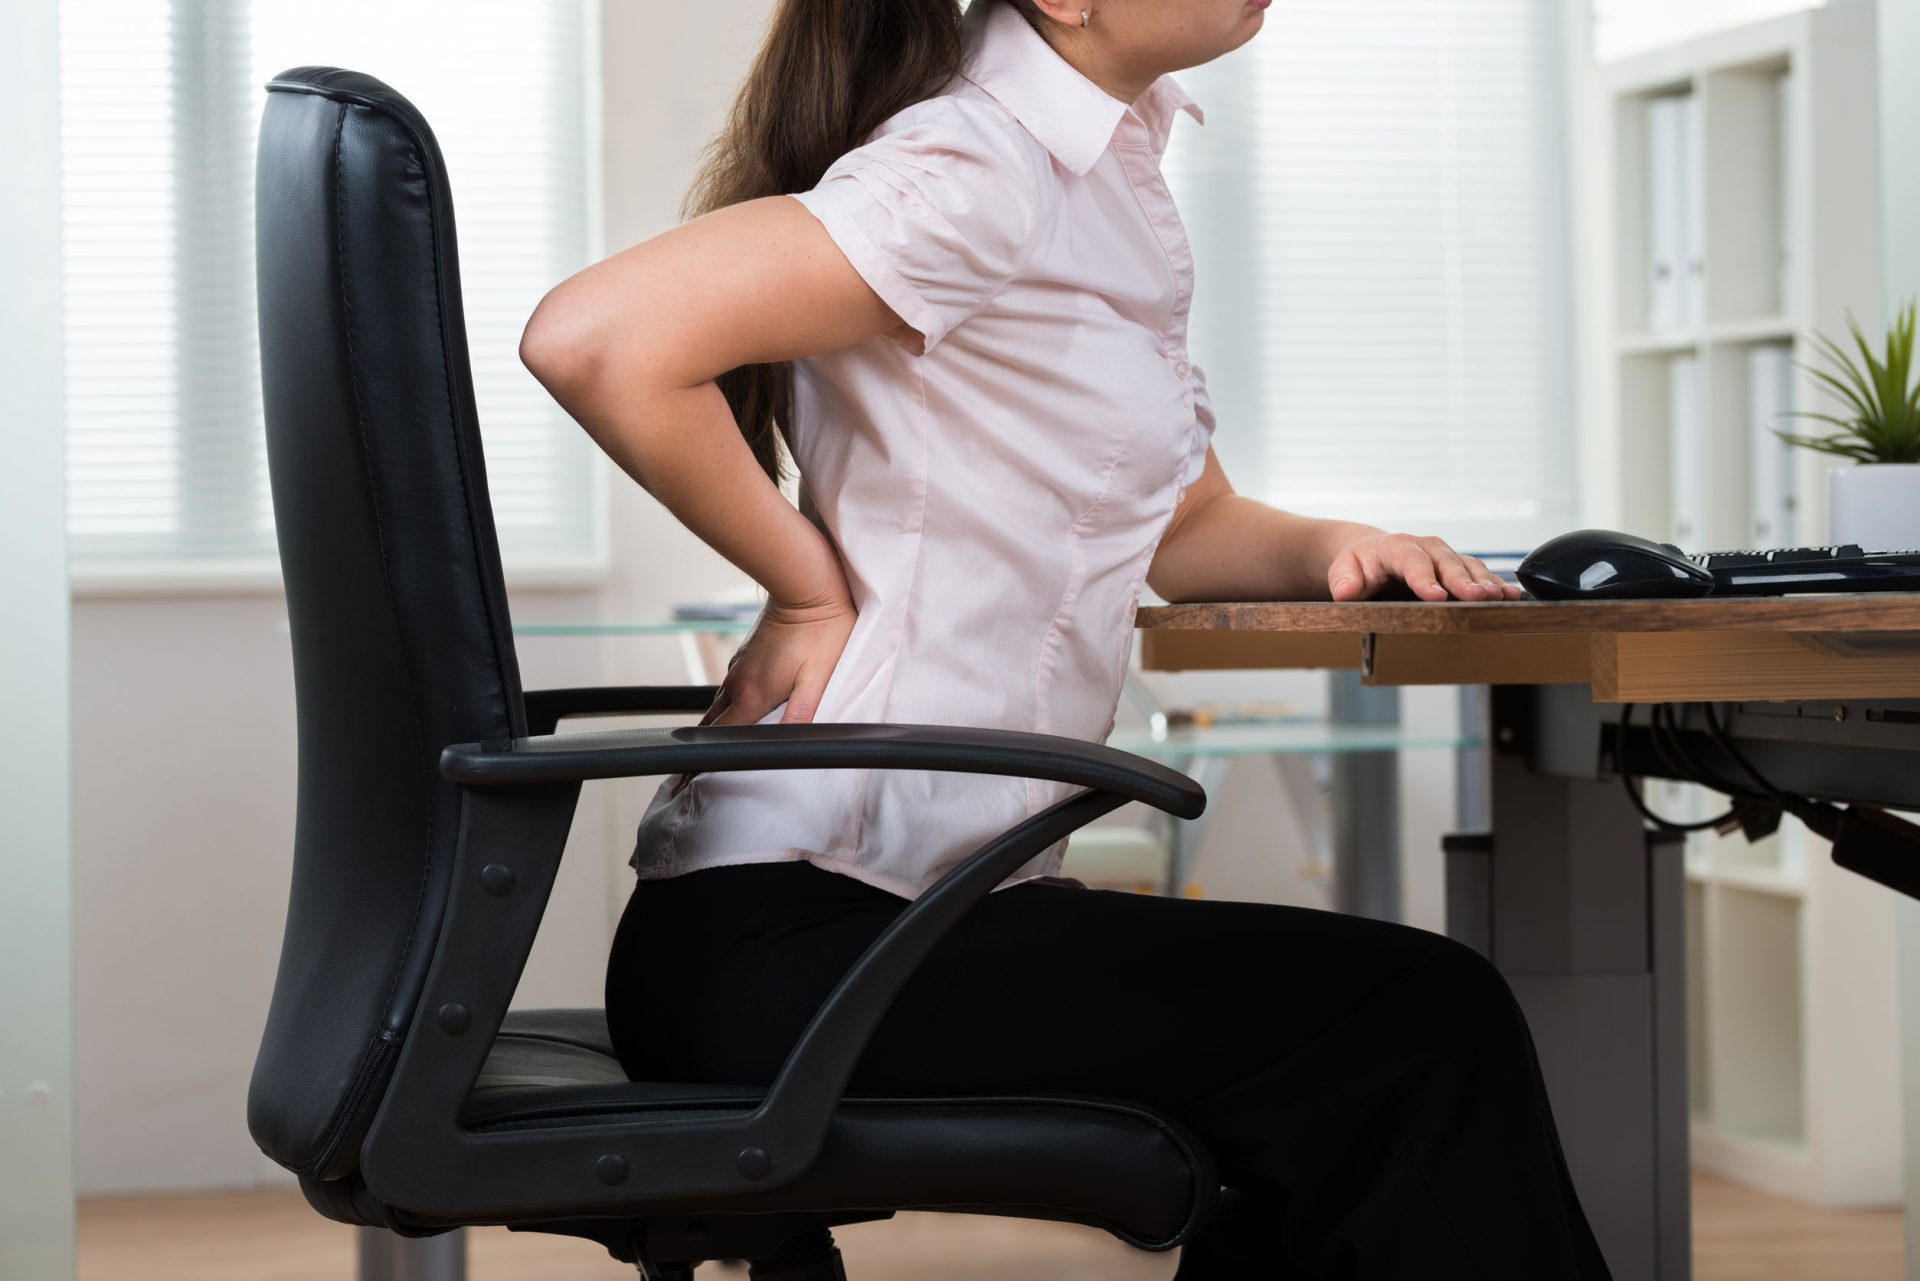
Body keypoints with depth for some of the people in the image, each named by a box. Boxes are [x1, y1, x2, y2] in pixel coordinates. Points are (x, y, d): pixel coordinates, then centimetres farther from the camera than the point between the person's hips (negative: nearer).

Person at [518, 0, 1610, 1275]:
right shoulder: (977, 174, -15)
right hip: (795, 930, -10)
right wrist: (813, 586, -15)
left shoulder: (1109, 163, 14)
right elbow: (596, 342, -26)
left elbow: (1182, 521, 25)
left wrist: (1327, 548, 4)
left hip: (932, 894, 10)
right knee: (1422, 1031, -14)